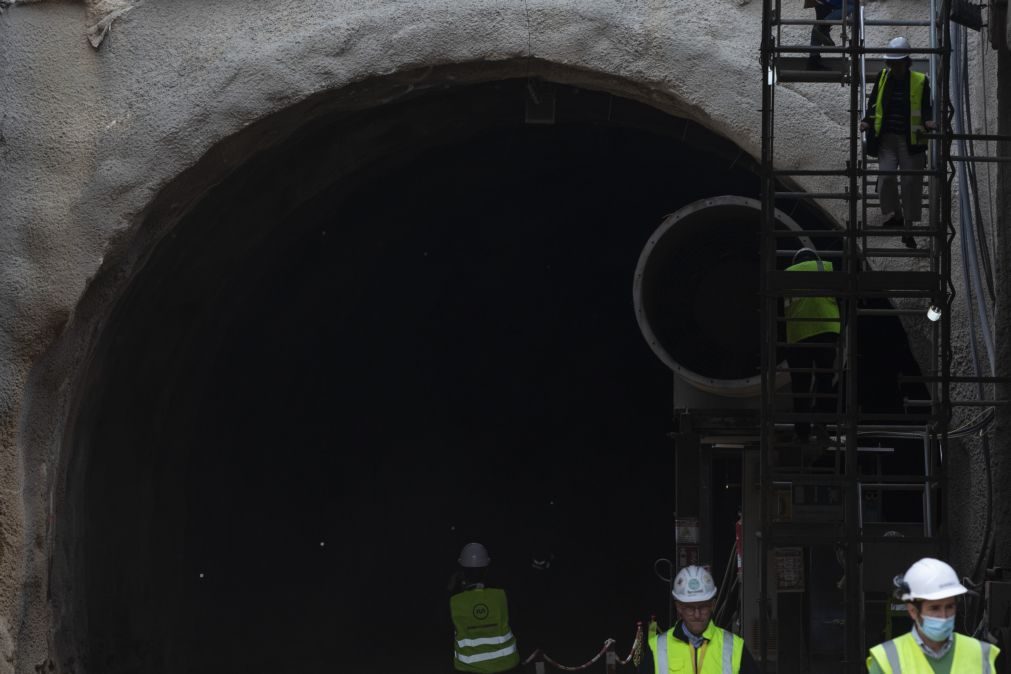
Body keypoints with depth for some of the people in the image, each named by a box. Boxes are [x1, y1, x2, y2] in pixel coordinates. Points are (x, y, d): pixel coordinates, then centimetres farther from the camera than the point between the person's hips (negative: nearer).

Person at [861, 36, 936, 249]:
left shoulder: (920, 81, -2)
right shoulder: (883, 77, 6)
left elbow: (926, 108, 2)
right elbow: (874, 104, 13)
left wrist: (928, 121, -19)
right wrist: (868, 121, -4)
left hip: (911, 141, -2)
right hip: (886, 138, 2)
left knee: (911, 182, 0)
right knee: (886, 176, -15)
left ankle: (908, 228, 10)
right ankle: (896, 215, 9)